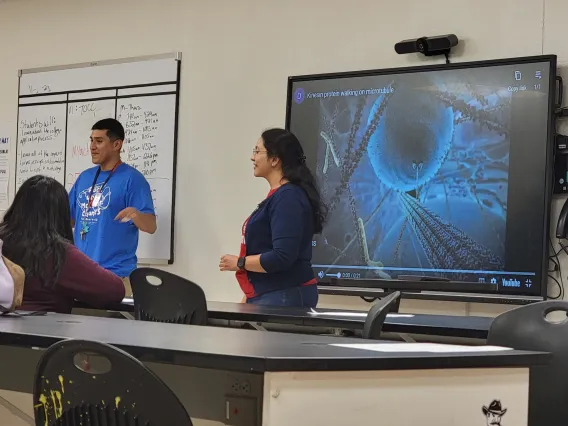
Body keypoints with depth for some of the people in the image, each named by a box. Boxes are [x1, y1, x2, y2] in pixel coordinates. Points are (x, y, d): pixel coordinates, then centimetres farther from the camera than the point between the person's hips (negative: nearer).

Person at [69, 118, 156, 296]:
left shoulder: (132, 178, -7)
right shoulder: (85, 177, 13)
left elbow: (151, 226, -13)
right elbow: (69, 219, 21)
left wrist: (135, 215, -33)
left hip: (115, 273, -6)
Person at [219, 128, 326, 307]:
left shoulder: (288, 197, -15)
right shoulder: (278, 195, 14)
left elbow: (282, 257, -23)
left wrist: (239, 263, -11)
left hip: (285, 296, -9)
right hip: (268, 295, 9)